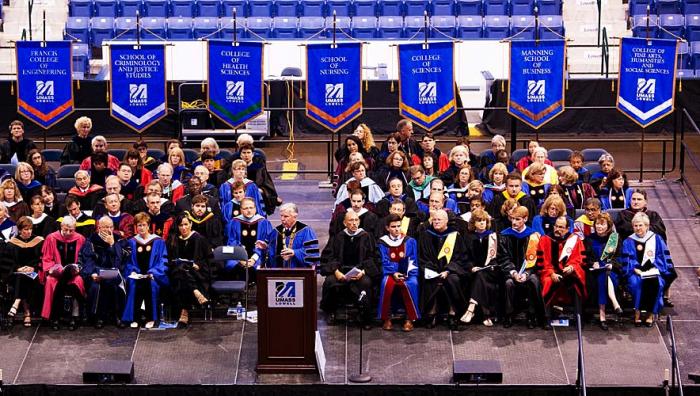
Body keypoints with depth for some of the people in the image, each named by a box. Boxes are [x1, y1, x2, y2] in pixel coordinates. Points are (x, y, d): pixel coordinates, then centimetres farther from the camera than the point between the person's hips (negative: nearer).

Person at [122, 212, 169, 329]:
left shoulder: (158, 242, 8)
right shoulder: (132, 243, 14)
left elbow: (163, 261, 2)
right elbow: (128, 262, 13)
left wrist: (153, 273, -12)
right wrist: (132, 272, -7)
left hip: (152, 275, -2)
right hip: (137, 275, 2)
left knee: (150, 283, -33)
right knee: (133, 283, -30)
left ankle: (150, 318, -25)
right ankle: (134, 318, -26)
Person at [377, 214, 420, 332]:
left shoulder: (410, 241, 9)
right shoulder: (383, 242, 6)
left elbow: (413, 262, 5)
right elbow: (385, 262, 1)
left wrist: (406, 274, -14)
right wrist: (394, 273, -17)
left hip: (407, 274, 0)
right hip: (391, 273, 0)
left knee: (411, 284, -35)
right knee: (387, 283, -36)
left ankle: (410, 319, -24)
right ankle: (387, 318, -22)